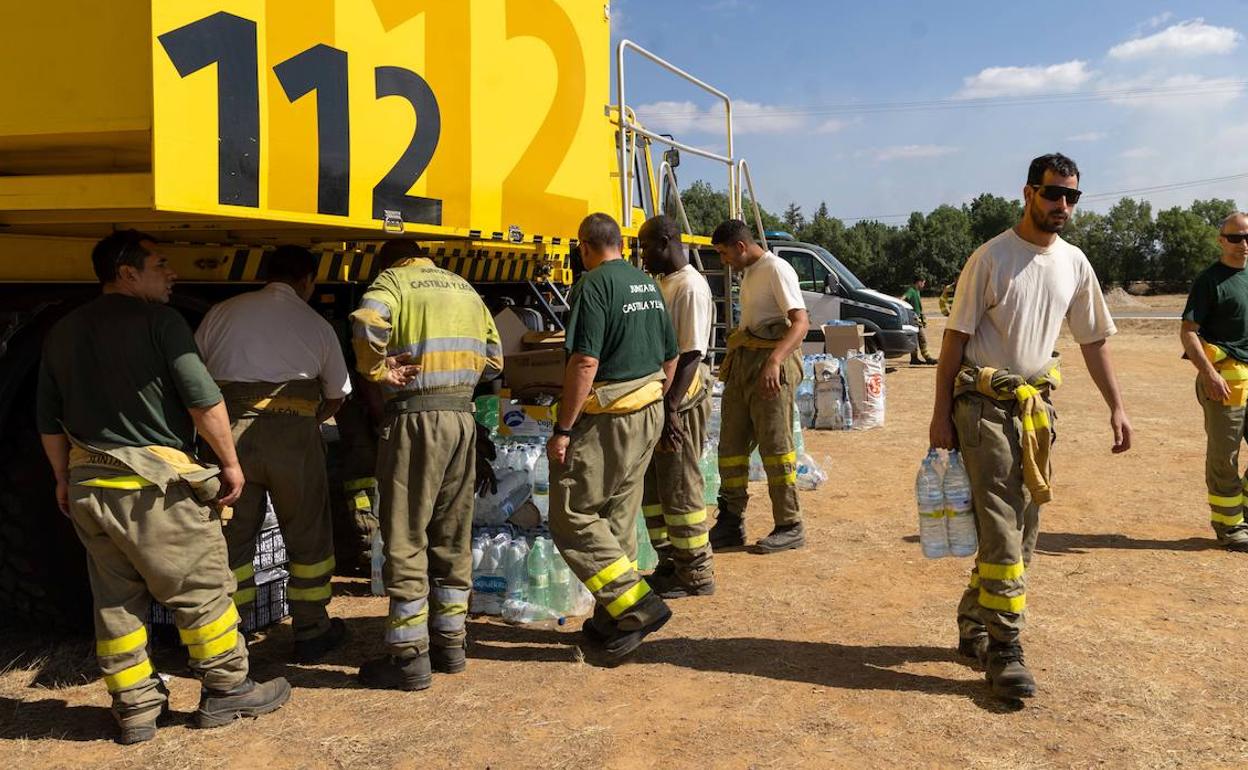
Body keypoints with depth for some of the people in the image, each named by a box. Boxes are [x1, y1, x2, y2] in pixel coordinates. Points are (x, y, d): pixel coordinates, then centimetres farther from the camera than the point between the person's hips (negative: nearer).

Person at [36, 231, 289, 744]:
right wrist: (230, 463, -6)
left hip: (88, 485, 7)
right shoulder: (157, 319, -10)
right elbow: (202, 398, -14)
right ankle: (226, 691, 16)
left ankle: (134, 708, 22)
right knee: (201, 590, 6)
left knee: (115, 601, 14)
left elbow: (48, 420, 15)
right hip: (156, 484, -7)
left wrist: (65, 480, 25)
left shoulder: (63, 332, 12)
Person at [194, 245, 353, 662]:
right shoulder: (317, 325, 11)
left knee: (232, 536, 13)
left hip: (228, 432, 2)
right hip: (292, 433, -2)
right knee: (307, 534, 12)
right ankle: (311, 630, 22)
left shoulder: (222, 313, 12)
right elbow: (336, 397, 15)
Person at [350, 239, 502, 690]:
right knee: (453, 538, 14)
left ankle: (409, 658, 5)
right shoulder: (464, 287, 19)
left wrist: (378, 369, -7)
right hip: (463, 418, 6)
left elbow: (368, 324, -21)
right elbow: (493, 358, 17)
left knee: (406, 540, 0)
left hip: (416, 417, -6)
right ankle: (451, 643, 23)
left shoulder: (392, 281, 1)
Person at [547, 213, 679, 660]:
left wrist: (563, 429, -18)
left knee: (572, 516, -2)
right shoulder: (649, 287, 13)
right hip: (649, 413, 9)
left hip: (607, 418, -9)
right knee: (619, 516, 15)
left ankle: (636, 604, -6)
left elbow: (585, 363, -21)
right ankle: (613, 618, 22)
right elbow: (670, 359, 17)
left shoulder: (594, 286, -13)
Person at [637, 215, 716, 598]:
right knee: (650, 484, 15)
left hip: (681, 399, -10)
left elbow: (691, 354, -21)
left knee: (680, 489, -1)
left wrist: (670, 409, -24)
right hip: (659, 394, 10)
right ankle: (671, 563, 28)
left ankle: (697, 576, 12)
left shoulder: (691, 287, -16)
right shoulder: (662, 282, 13)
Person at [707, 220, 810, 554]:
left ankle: (790, 528, 5)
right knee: (731, 443, 9)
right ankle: (731, 522, 16)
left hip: (772, 366, -9)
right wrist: (732, 360, 27)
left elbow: (801, 322, -22)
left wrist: (774, 361, -34)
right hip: (743, 363, 10)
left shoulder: (776, 269, -11)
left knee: (775, 446, -5)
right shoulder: (749, 273, 19)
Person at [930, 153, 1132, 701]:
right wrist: (941, 415, -11)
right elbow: (956, 338, -7)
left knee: (1022, 530, 9)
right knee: (1002, 528, -9)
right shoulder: (991, 258, -8)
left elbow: (1093, 340, 15)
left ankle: (973, 628, 23)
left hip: (1037, 405, 6)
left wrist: (1116, 406, 9)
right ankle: (1004, 649, -1)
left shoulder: (1075, 264, 8)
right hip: (984, 403, -6)